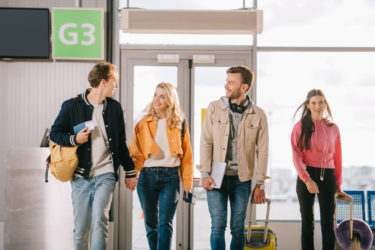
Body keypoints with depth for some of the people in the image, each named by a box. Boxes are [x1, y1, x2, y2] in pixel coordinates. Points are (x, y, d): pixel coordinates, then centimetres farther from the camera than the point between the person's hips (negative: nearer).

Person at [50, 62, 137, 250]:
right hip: (81, 175, -1)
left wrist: (130, 171, 18)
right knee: (80, 229, 3)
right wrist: (74, 139, -13)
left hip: (106, 174, 1)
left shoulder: (115, 107, 10)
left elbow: (121, 142, 18)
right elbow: (55, 133, 5)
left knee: (100, 219, -19)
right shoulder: (72, 106, -1)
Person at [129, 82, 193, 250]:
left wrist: (187, 183, 3)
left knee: (165, 223, -11)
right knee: (151, 224, 7)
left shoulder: (180, 124, 8)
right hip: (147, 176, 2)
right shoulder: (143, 124, 9)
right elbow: (135, 154, 6)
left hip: (170, 176, -2)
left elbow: (187, 156, 8)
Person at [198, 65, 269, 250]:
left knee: (238, 228, 7)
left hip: (242, 179, 0)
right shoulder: (214, 108, 2)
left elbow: (262, 151, 3)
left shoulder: (258, 115, 1)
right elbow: (206, 142, 2)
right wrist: (205, 174, -5)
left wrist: (259, 184, 0)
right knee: (218, 225, -5)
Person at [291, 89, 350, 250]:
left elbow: (337, 158, 13)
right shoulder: (300, 127, 2)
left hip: (328, 176, 1)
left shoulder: (333, 128, 9)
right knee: (307, 221, 4)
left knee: (328, 222, -4)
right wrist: (307, 179, -16)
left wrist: (338, 185, 11)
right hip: (306, 176, -1)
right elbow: (296, 157, -5)